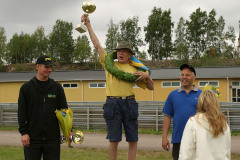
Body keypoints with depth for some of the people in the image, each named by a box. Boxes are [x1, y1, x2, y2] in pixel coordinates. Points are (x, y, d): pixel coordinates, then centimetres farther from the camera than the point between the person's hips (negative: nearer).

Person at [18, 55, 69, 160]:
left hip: (52, 138, 2)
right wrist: (23, 132, -8)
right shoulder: (26, 88, 3)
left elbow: (64, 110, 10)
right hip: (32, 138, -1)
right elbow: (21, 112, 0)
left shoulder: (57, 87, 9)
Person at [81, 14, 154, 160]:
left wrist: (147, 76, -1)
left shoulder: (134, 70, 16)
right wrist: (88, 25, 9)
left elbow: (151, 87, 19)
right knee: (114, 140, 0)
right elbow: (97, 44, 12)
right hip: (113, 103, -1)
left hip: (129, 103, 2)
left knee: (133, 139, 3)